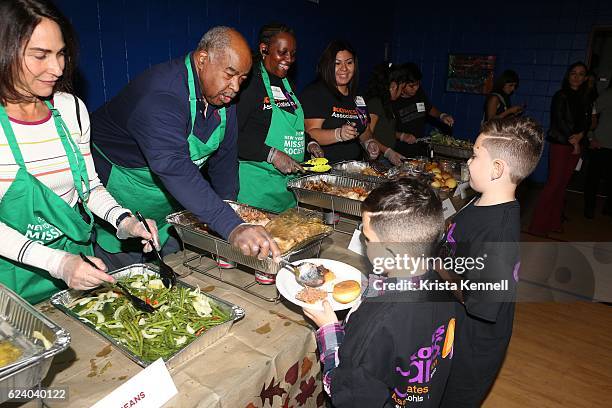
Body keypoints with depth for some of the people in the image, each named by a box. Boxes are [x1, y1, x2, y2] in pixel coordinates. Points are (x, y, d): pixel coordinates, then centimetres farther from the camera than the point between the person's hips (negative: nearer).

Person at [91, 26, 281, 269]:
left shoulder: (223, 93, -7)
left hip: (169, 205, 7)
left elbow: (224, 157, 1)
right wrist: (232, 228, -56)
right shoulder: (160, 94, -34)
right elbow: (173, 166, -48)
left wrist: (230, 210, -5)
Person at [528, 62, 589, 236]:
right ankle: (538, 225, -3)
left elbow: (587, 122, 10)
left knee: (563, 184, 7)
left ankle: (554, 222, 14)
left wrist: (579, 136, -10)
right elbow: (559, 121, -10)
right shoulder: (561, 96, -3)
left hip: (575, 146, 6)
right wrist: (573, 140, -8)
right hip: (560, 144, -6)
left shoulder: (583, 99, 14)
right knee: (554, 183, -9)